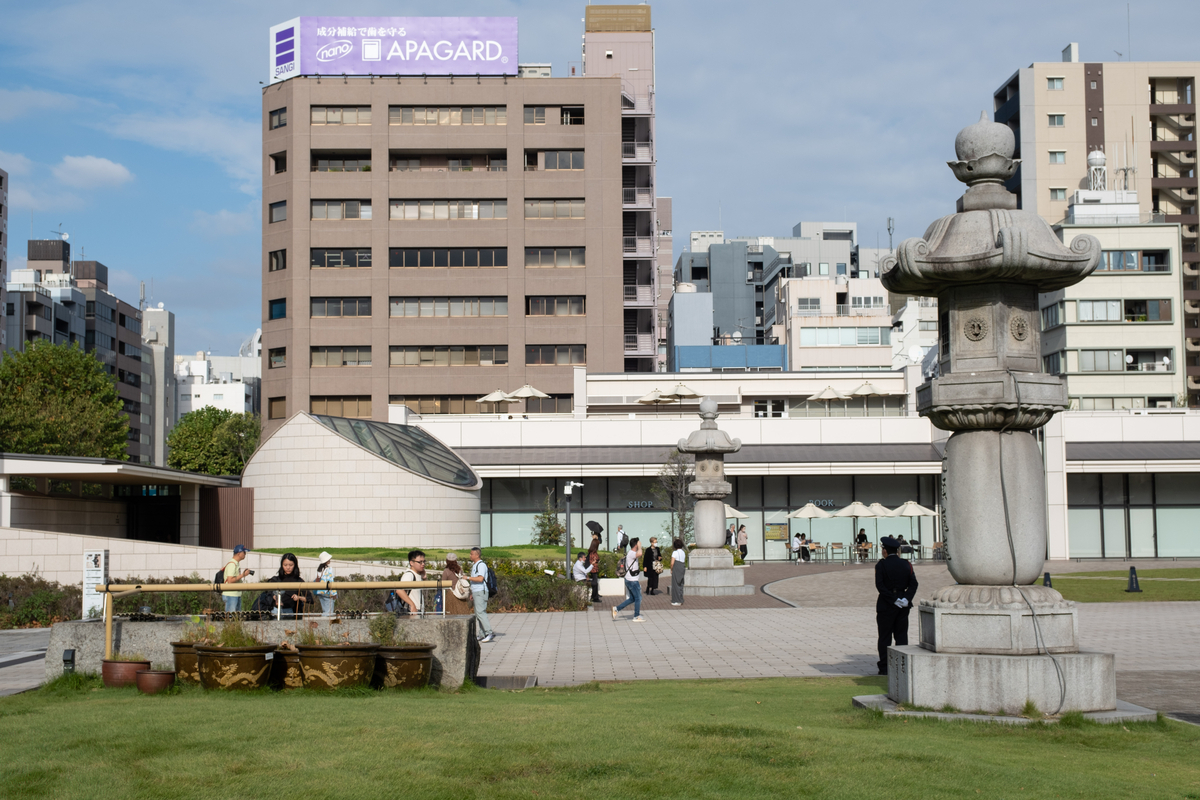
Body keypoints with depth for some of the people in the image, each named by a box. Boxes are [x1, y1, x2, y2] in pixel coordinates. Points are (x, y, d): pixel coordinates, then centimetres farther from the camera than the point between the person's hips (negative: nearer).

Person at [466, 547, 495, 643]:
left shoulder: (481, 565, -12)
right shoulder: (474, 565, 19)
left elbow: (480, 578, -23)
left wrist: (468, 578, -17)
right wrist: (472, 593, 22)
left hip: (481, 592, -10)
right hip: (476, 592, 10)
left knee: (480, 612, -16)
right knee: (478, 614, 8)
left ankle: (489, 633, -17)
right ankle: (486, 635, 8)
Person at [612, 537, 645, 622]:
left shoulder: (631, 553, 14)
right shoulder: (631, 554, -18)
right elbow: (639, 554, -40)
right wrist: (640, 546, -24)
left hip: (629, 580, 10)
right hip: (632, 580, -10)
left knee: (632, 599, 15)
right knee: (638, 598, 1)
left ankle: (616, 609, 13)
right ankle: (636, 616, 10)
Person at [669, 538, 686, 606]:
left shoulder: (675, 552, -11)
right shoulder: (683, 552, 10)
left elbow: (672, 563, -15)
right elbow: (684, 562, 12)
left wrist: (671, 569, -1)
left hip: (676, 569, -7)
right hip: (682, 569, 7)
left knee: (675, 585, -1)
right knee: (680, 585, 13)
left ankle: (677, 601, -1)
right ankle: (681, 600, 16)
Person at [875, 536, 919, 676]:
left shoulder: (881, 565, -7)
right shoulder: (906, 565, 4)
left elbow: (880, 585, -15)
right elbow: (913, 584, -4)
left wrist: (894, 600, -14)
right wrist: (906, 599, -10)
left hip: (886, 606, -3)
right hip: (903, 606, 4)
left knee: (885, 637, 3)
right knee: (901, 636, 9)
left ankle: (884, 668, 4)